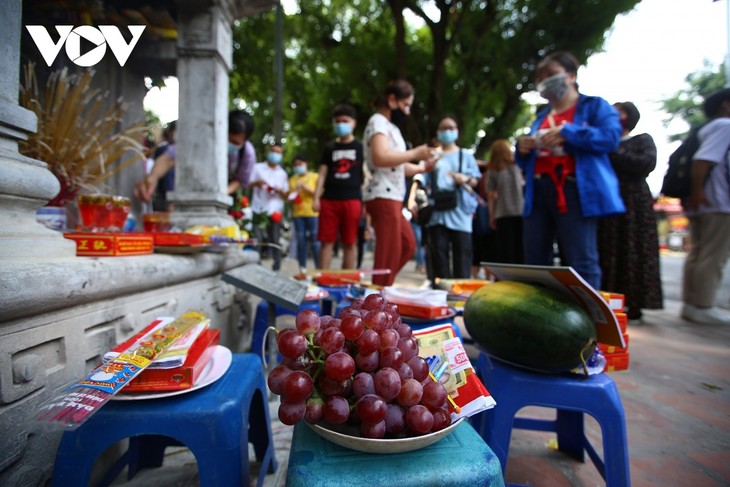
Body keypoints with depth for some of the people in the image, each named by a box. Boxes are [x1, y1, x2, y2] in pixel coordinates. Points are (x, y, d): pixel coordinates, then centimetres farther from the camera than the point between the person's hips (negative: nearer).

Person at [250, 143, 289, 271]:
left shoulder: (282, 173, 17)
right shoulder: (258, 167, 12)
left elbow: (286, 194, 14)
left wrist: (279, 190, -9)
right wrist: (257, 183, -12)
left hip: (275, 210, 1)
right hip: (258, 209, -1)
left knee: (275, 240, 0)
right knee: (257, 239, -6)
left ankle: (276, 268, 6)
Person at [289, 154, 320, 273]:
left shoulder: (315, 177, 6)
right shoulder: (292, 179, 16)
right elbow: (290, 197, 16)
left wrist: (307, 188, -12)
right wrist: (294, 192, -5)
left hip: (313, 213, -3)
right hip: (298, 213, 3)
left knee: (315, 242, -7)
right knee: (301, 241, 2)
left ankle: (319, 269, -2)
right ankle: (302, 269, 7)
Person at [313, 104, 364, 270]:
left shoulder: (360, 147, 9)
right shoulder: (329, 147, 14)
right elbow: (323, 174, 12)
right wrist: (316, 198, 2)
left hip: (352, 199, -1)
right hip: (329, 199, 2)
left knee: (349, 243, 2)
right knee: (327, 241, 1)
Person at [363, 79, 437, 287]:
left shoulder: (391, 126, 22)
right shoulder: (378, 122, -7)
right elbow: (380, 158, -26)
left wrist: (423, 167, 8)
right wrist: (414, 153, -17)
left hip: (391, 197, 10)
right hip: (383, 197, -10)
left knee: (408, 245, 16)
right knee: (389, 254, -8)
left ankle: (379, 289, 20)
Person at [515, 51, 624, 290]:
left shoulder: (595, 105, 11)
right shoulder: (541, 116, 26)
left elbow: (611, 136, -8)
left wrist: (567, 133, -15)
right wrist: (522, 149, 4)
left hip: (574, 192, -5)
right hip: (538, 193, 6)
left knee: (581, 263, -8)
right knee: (534, 263, 5)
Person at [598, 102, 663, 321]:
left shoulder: (642, 140, 9)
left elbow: (647, 163, -10)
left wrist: (611, 155, -8)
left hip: (634, 205, -3)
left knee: (632, 254, -5)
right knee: (607, 255, -2)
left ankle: (633, 306, -1)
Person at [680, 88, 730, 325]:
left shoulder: (706, 130, 21)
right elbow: (702, 160, -19)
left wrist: (693, 194, 13)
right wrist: (697, 192, -21)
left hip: (700, 204, 9)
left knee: (697, 255, 9)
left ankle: (691, 304, 12)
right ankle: (703, 307, -5)